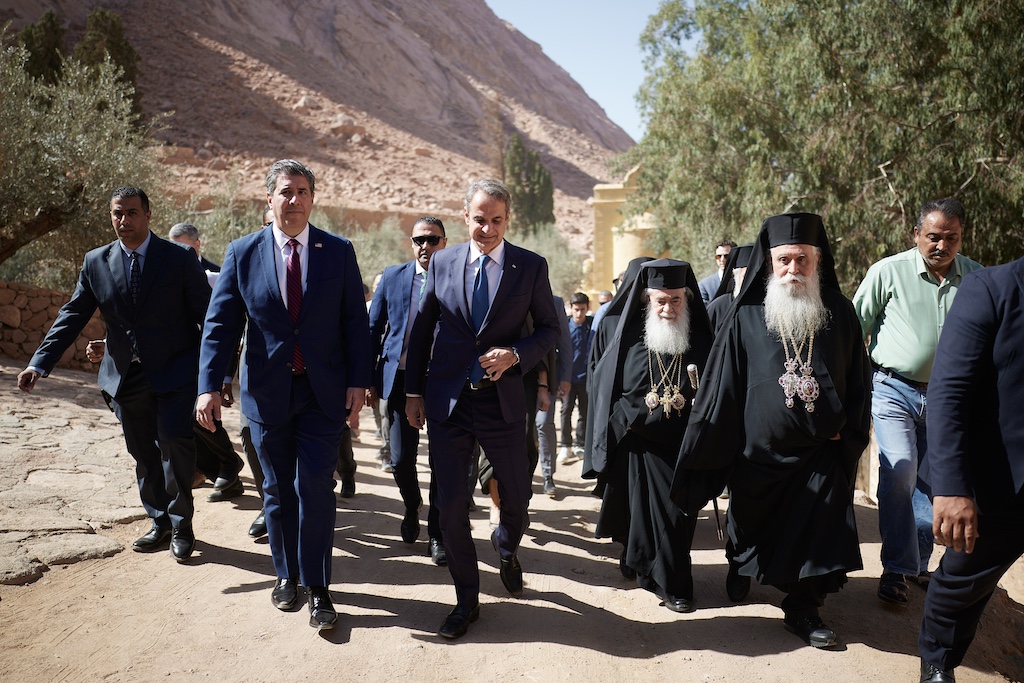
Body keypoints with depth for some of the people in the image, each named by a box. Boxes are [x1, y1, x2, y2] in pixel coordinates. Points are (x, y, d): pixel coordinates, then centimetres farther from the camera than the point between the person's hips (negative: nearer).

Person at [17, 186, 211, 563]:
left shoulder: (179, 259, -5)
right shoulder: (96, 263, 5)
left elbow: (207, 315, -4)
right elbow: (72, 316, 4)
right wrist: (40, 363, -7)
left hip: (174, 373, -4)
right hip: (125, 376, 4)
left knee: (174, 441, -13)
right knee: (143, 453, 11)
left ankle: (181, 524, 5)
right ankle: (160, 522, 27)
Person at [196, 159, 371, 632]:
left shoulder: (338, 251, 0)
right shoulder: (242, 253, 1)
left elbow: (356, 322, 1)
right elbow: (220, 323, -1)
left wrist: (358, 381, -6)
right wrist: (210, 385, -10)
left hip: (324, 392, -1)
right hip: (267, 391, 1)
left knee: (315, 489, -3)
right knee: (278, 489, 13)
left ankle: (317, 588, 10)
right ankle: (286, 574, 32)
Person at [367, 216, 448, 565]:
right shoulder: (393, 277, 5)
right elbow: (374, 328, 9)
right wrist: (369, 379, 4)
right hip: (400, 380, 2)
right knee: (401, 461, 5)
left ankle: (436, 533, 20)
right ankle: (412, 508, 36)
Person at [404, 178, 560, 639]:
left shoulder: (531, 266, -1)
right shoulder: (442, 263, 4)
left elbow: (549, 328, 4)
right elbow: (422, 328, 9)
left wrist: (516, 354, -14)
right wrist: (413, 390, 6)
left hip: (502, 401, -1)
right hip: (447, 400, 1)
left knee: (516, 495, 12)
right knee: (450, 504, 4)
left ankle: (506, 547, 48)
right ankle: (467, 599, 22)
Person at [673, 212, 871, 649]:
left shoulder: (839, 314, 0)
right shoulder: (746, 318, -5)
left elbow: (858, 378, 7)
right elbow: (721, 383, -4)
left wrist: (847, 431, 1)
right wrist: (707, 446, -4)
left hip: (820, 451, 1)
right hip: (758, 449, 0)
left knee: (818, 527, -2)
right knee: (750, 520, 18)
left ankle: (802, 609, 17)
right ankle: (741, 567, 48)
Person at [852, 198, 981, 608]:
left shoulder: (976, 277, 3)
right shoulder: (888, 271, -7)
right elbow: (855, 327, -1)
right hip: (894, 389, -4)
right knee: (900, 471, -16)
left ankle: (918, 564, 27)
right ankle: (896, 569, -4)